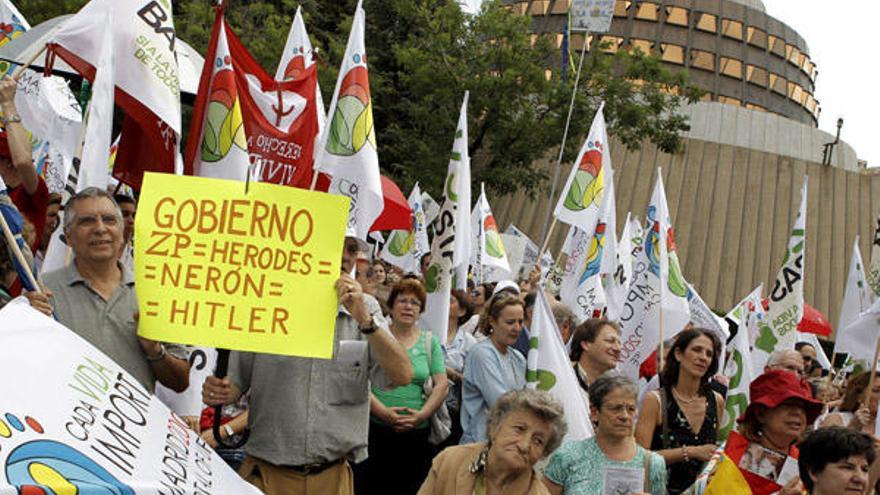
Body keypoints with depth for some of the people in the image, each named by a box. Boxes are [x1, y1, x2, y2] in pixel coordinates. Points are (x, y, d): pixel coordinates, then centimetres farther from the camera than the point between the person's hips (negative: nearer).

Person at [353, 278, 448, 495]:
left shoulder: (430, 341, 10)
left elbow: (442, 384, 5)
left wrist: (423, 414, -9)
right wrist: (382, 411, -16)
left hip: (416, 433, 2)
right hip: (375, 428, -2)